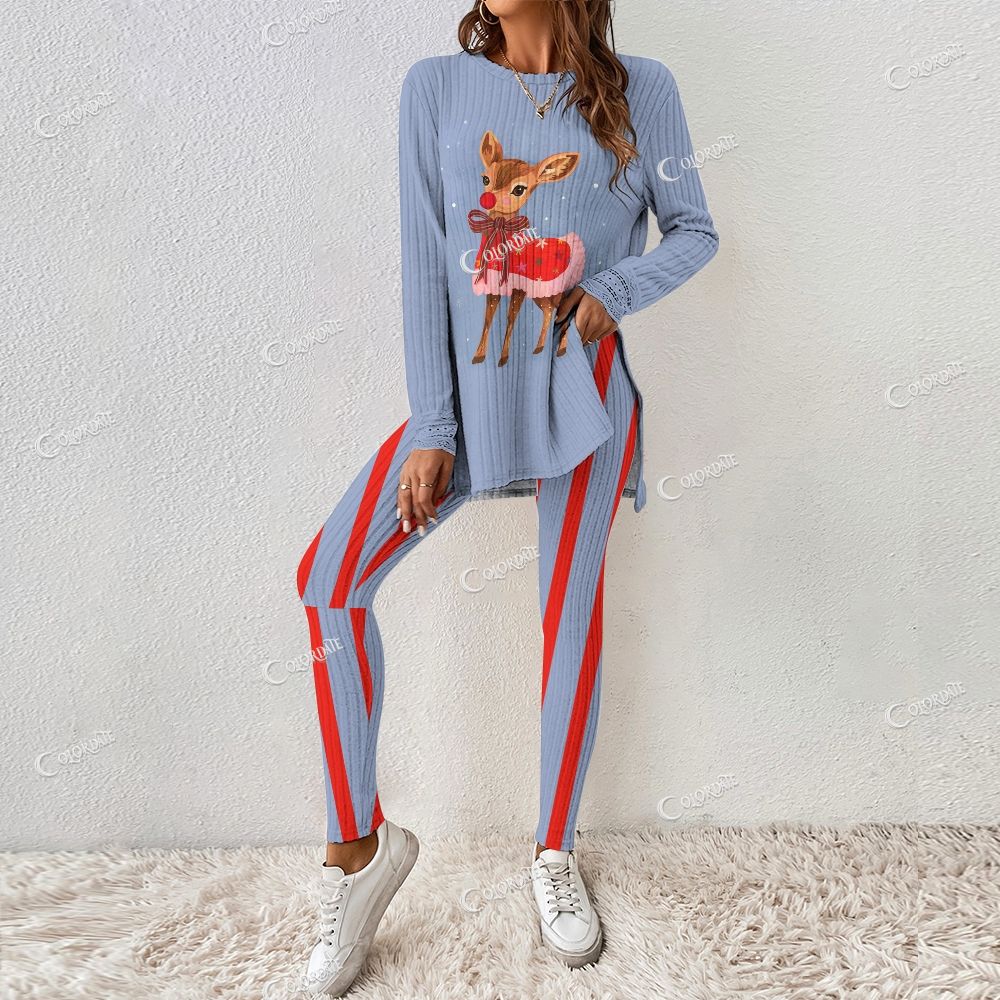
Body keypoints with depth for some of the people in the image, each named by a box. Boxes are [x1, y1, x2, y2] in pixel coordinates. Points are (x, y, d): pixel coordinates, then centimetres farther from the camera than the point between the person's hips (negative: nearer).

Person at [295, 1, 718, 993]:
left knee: (572, 611, 2)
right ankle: (360, 841, 4)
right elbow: (424, 264, -1)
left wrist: (615, 288, -12)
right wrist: (431, 427, -6)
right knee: (329, 577, -12)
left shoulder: (638, 89, 4)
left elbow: (694, 232, 10)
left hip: (580, 391, -1)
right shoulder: (436, 86, 5)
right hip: (466, 386, 1)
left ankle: (554, 853, 24)